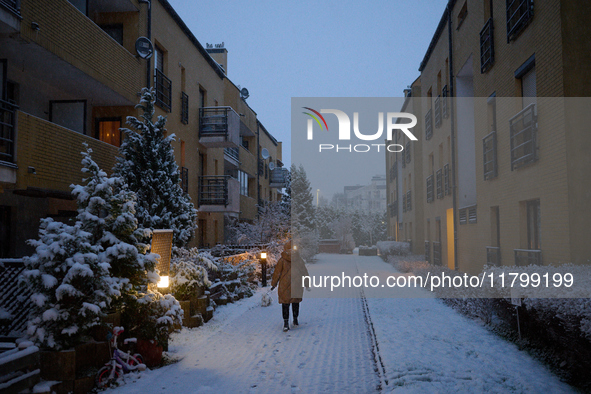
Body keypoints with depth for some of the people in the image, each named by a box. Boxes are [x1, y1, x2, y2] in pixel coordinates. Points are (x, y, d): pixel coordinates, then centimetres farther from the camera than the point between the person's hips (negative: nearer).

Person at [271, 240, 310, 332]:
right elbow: (304, 273, 7)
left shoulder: (282, 260, -7)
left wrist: (274, 284, 13)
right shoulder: (299, 259, 0)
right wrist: (308, 285, 16)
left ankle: (286, 323, -10)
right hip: (297, 285, 3)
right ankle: (295, 320, 31)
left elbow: (277, 273, 0)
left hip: (285, 285, -3)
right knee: (296, 302, 18)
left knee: (285, 303, 0)